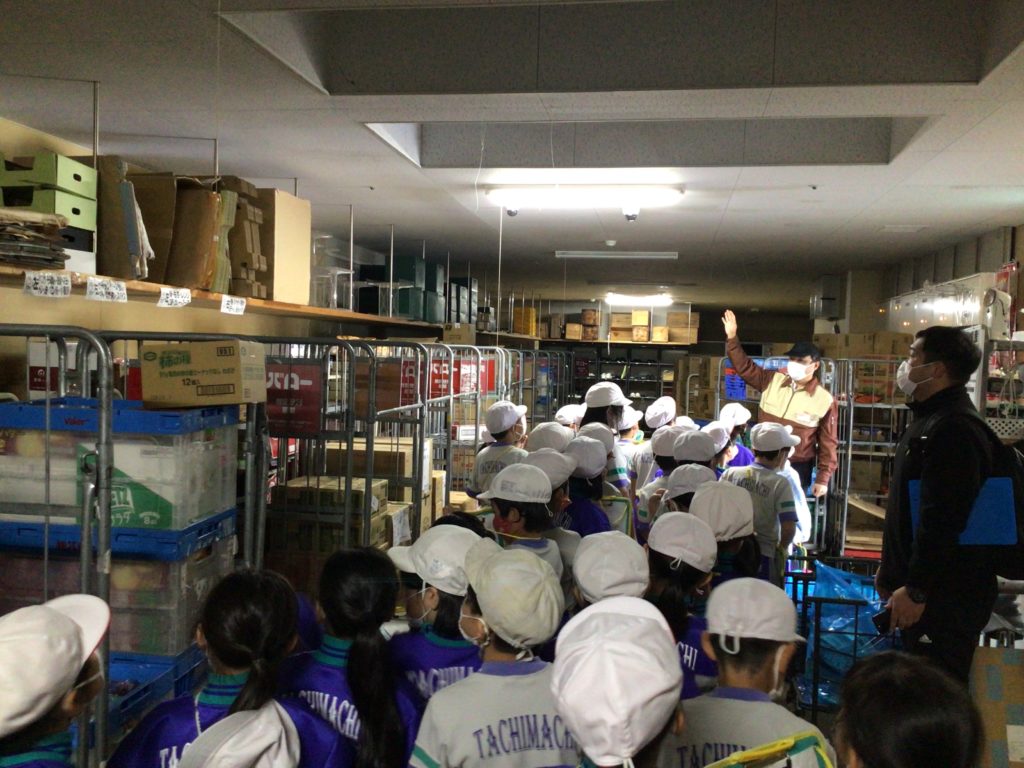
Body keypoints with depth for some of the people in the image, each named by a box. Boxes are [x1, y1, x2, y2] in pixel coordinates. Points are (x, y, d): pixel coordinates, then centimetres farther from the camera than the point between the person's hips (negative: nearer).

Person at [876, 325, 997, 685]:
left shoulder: (952, 429, -20)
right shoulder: (931, 420, 16)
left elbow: (942, 518, -27)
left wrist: (916, 588, -24)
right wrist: (892, 568, 24)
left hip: (945, 597, -11)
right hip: (928, 588, 11)